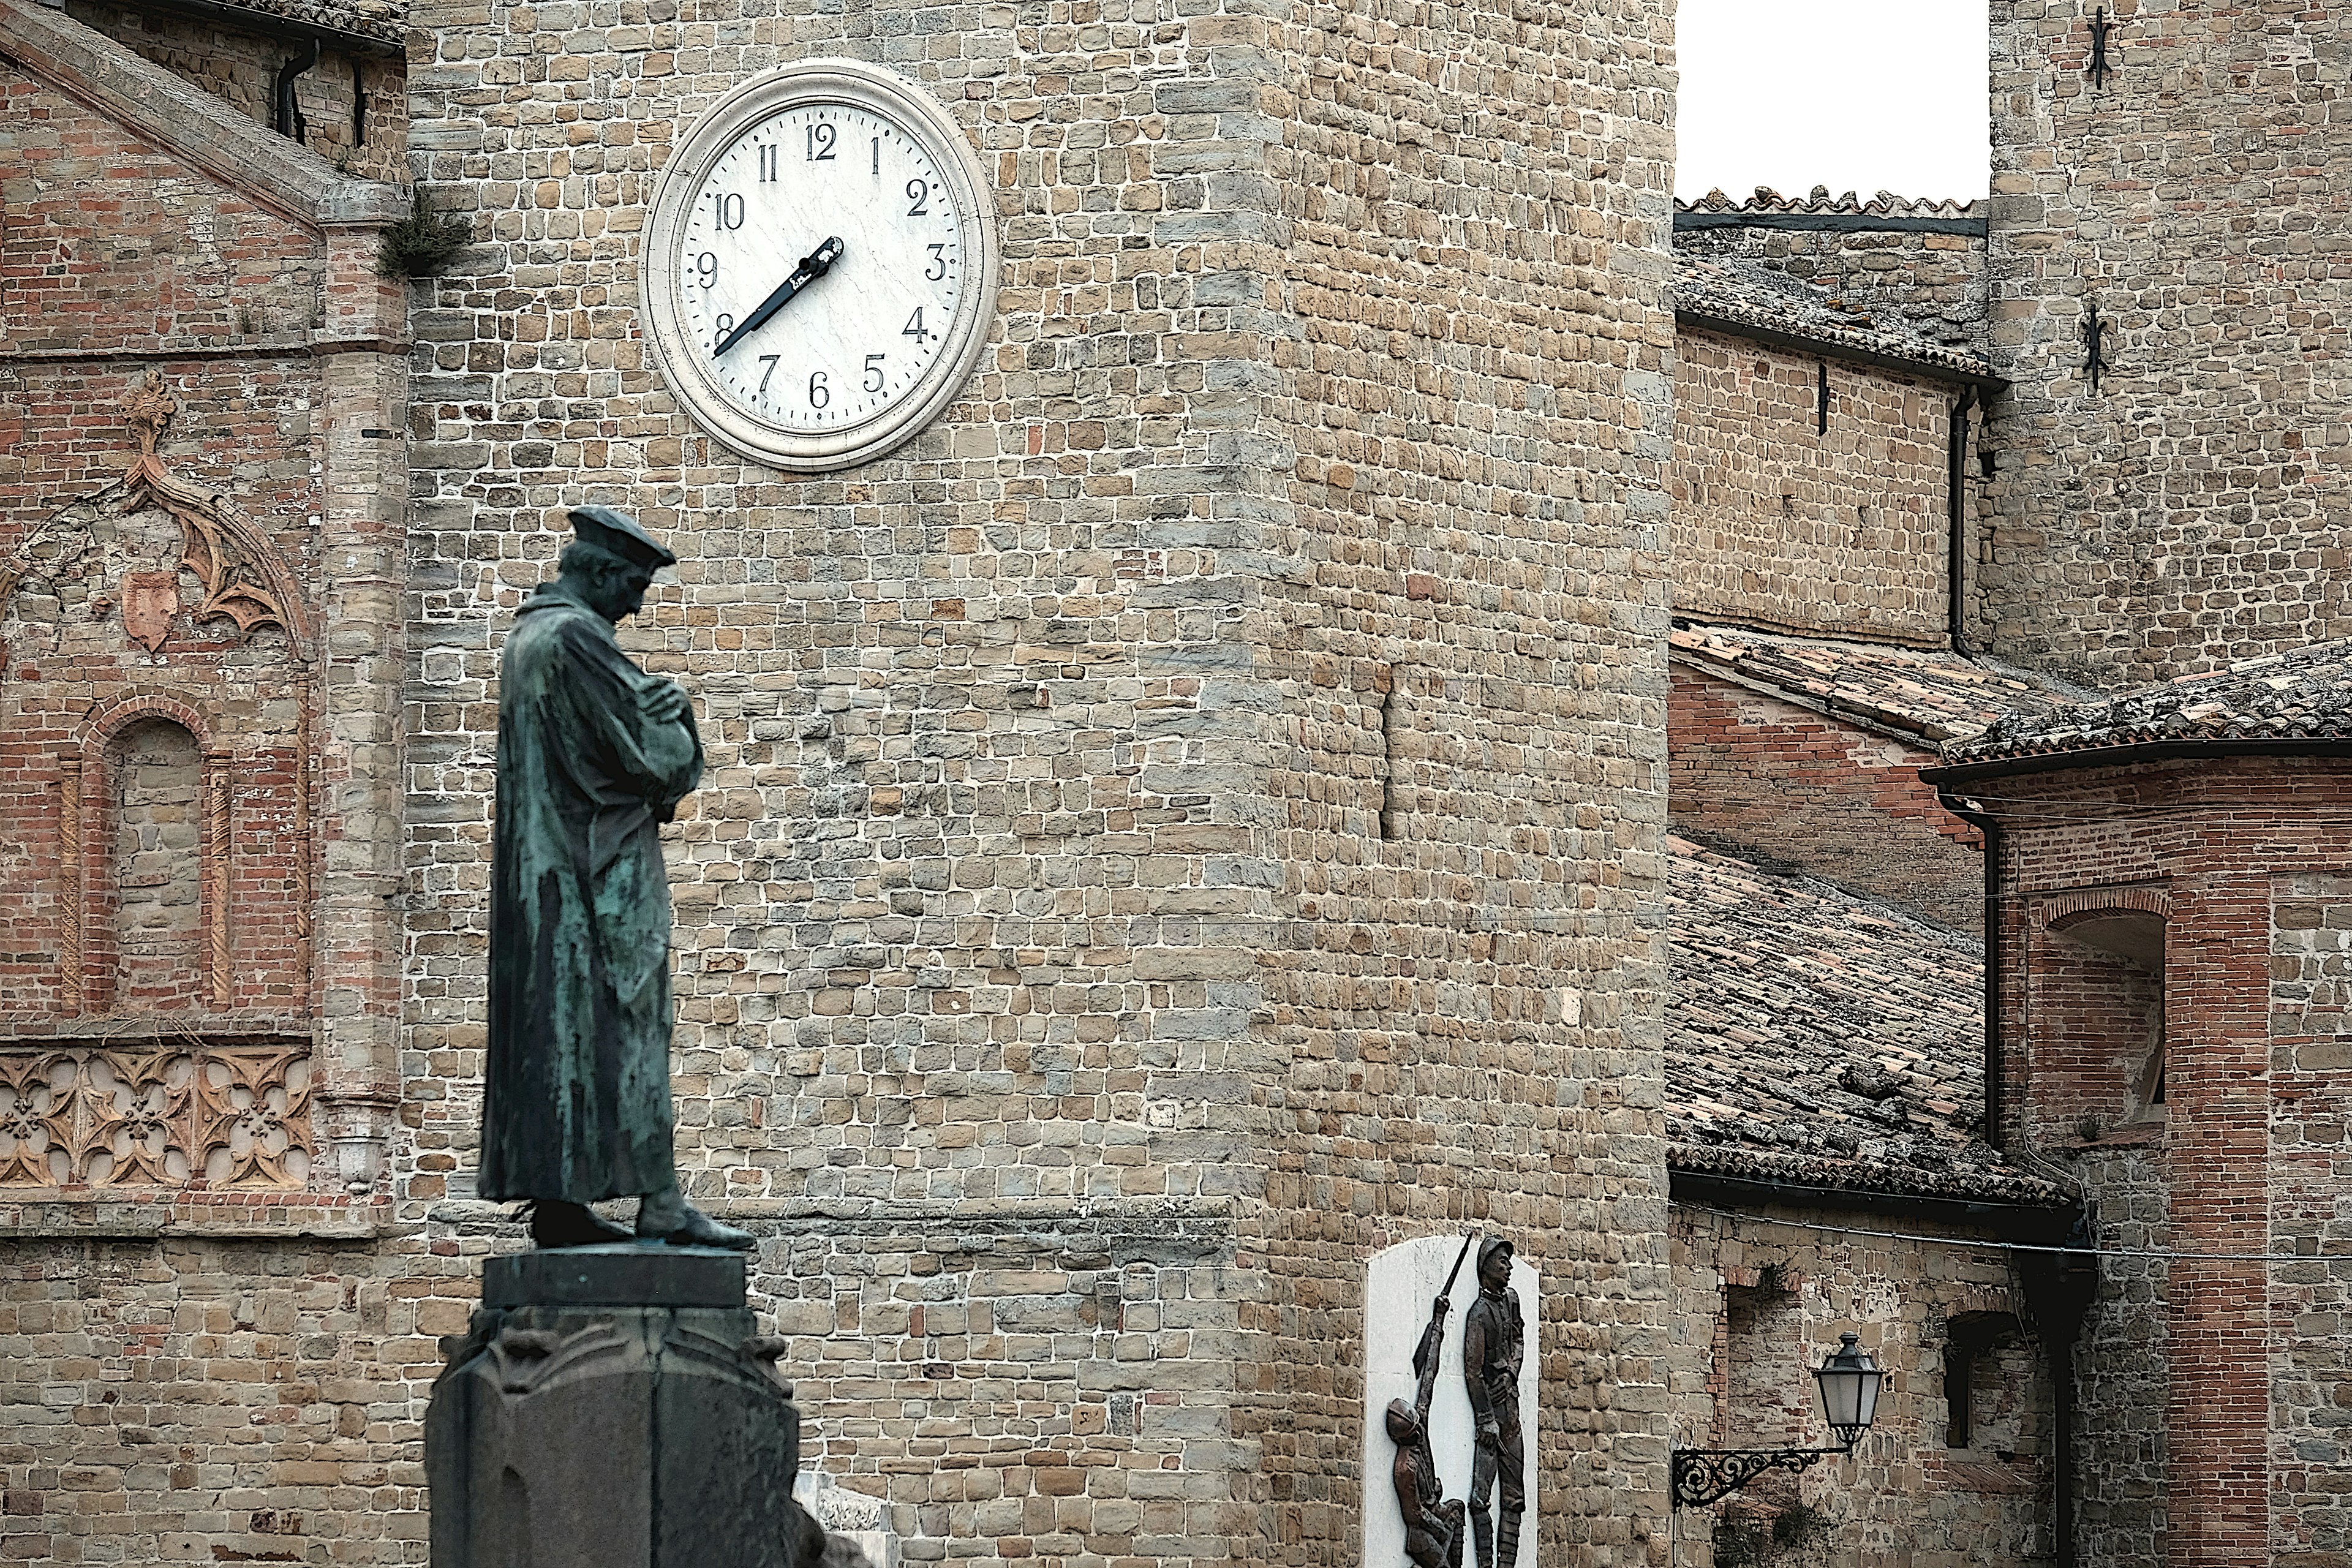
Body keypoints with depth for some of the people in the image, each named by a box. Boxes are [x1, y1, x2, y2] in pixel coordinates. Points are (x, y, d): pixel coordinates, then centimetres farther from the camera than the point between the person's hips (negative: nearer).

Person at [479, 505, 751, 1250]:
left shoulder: (526, 638, 17)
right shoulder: (576, 638, -15)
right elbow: (652, 751, -15)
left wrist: (662, 707, 0)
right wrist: (676, 726, 7)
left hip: (541, 873, 10)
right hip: (604, 872, -10)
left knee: (557, 1033, 7)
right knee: (627, 1028, -9)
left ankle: (556, 1201, 6)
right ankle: (660, 1204, -11)